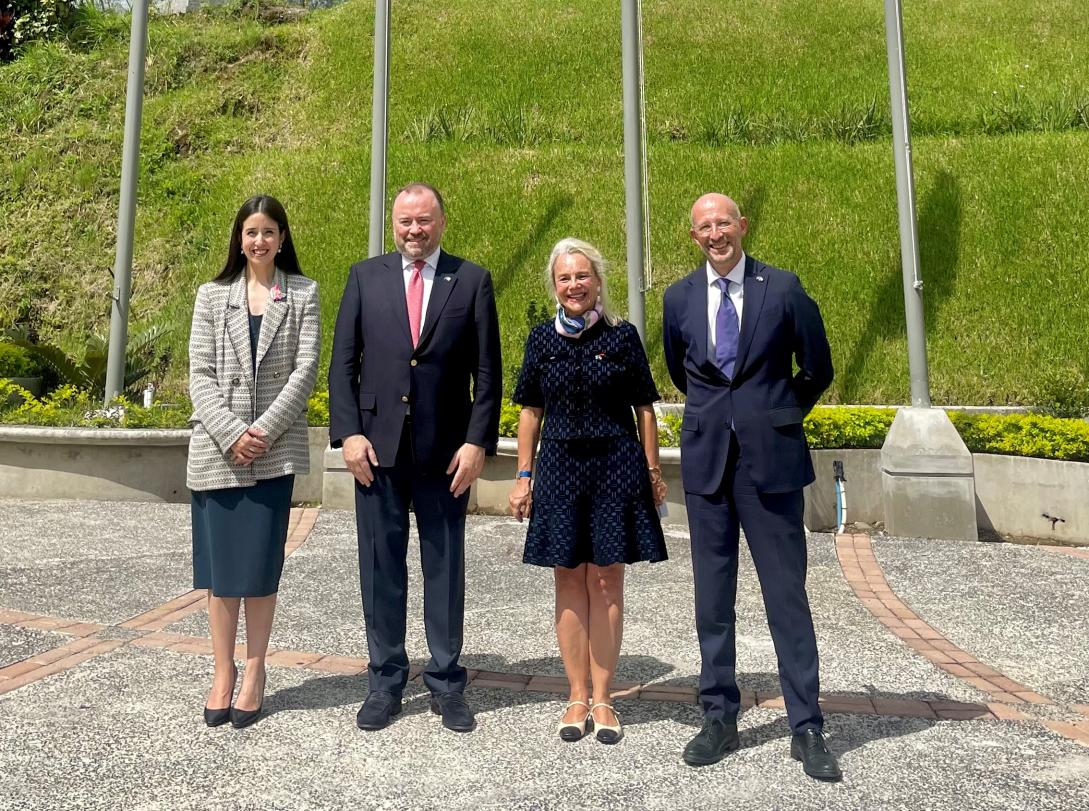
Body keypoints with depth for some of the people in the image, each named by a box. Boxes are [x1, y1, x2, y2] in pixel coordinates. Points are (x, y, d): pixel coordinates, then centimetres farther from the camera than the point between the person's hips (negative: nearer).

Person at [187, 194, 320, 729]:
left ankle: (254, 672, 15)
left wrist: (264, 431, -12)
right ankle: (223, 671, 18)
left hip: (275, 448, -1)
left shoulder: (303, 293, 5)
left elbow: (305, 370, -4)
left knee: (261, 562, 3)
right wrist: (231, 434, -11)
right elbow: (200, 375, 2)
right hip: (217, 448, 2)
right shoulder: (212, 295, 9)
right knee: (220, 562, 6)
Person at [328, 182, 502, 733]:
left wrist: (478, 442, -7)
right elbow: (342, 362, 5)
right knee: (381, 568, 9)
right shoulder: (365, 276, 8)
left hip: (445, 452, -1)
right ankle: (385, 682, 24)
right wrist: (348, 432, -5)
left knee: (445, 569, 8)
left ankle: (446, 684, 23)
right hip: (377, 445, 1)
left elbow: (487, 372, 1)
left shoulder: (472, 281, 4)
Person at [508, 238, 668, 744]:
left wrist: (653, 470, 2)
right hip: (559, 467, 2)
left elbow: (644, 408, 4)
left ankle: (601, 698, 17)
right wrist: (523, 476, 5)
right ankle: (578, 697, 19)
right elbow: (531, 410, 8)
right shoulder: (541, 339, 5)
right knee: (569, 582, 6)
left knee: (606, 581, 4)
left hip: (616, 466, -1)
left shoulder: (622, 336, 0)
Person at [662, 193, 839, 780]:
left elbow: (818, 371, 6)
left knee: (787, 594, 2)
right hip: (706, 460, 3)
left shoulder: (783, 289, -2)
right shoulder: (679, 299, 6)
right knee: (712, 597, 9)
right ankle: (719, 719, 23)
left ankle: (806, 729, 15)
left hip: (771, 458, -2)